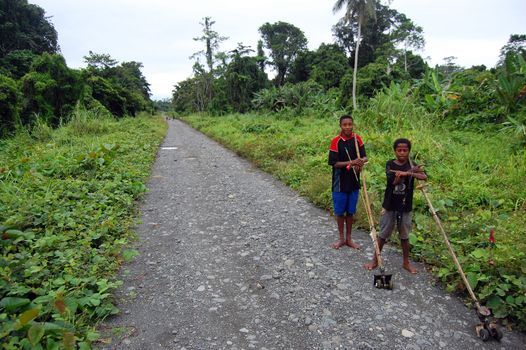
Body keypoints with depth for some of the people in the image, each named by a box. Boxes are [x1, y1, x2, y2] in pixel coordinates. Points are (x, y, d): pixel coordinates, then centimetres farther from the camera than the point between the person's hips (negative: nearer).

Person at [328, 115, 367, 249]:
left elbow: (364, 157, 2)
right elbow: (334, 163, -14)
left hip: (354, 182, 3)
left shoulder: (357, 139, -1)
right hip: (340, 182, -3)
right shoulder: (336, 141, -12)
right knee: (340, 212, 10)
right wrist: (351, 163, -25)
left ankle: (349, 238, 28)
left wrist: (361, 162, -21)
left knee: (350, 211, 14)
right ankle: (341, 238, 27)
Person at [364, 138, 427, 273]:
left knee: (404, 236, 16)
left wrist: (405, 173, -32)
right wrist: (410, 172, -24)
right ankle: (375, 260, 24)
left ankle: (406, 262, 32)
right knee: (383, 234, 10)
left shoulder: (412, 165, -3)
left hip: (406, 208, 1)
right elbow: (394, 180, -23)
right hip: (389, 206, -1)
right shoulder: (390, 164, -7)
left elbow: (424, 176, -22)